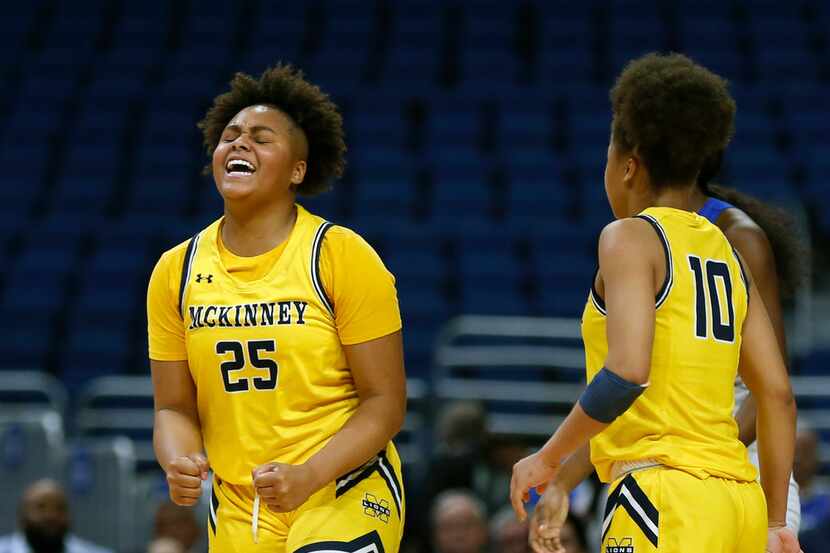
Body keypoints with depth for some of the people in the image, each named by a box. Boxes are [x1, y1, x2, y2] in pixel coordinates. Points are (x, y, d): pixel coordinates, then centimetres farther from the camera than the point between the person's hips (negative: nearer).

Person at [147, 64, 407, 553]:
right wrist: (179, 462, -14)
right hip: (238, 511, 4)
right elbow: (175, 408, 9)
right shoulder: (176, 273, 4)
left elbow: (386, 403, -8)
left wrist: (308, 476, -22)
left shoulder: (343, 256, -8)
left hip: (347, 495, -4)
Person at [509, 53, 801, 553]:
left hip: (666, 497, -8)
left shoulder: (630, 238, -3)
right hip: (739, 496, 8)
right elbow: (778, 395, 15)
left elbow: (628, 371, -17)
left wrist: (549, 458, -6)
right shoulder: (728, 255, 18)